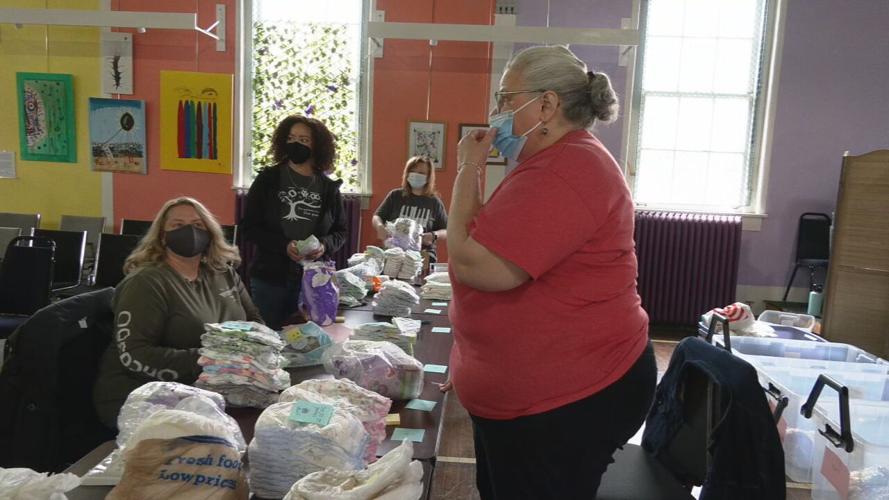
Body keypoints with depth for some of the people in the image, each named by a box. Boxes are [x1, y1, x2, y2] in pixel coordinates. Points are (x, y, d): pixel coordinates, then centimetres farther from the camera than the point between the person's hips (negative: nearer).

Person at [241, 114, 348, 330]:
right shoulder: (268, 179, 1)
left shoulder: (328, 187, 5)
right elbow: (249, 227, -1)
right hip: (270, 277, -1)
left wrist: (325, 245, -11)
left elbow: (340, 231, 11)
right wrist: (284, 245, -16)